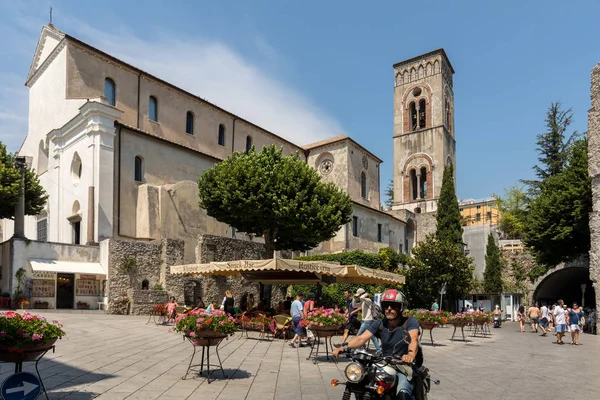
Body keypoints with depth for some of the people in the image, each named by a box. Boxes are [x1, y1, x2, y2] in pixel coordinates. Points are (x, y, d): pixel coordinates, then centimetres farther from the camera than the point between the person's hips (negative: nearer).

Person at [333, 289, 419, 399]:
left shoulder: (409, 322, -8)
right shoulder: (379, 324, 4)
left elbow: (413, 339, -27)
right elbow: (362, 338, -6)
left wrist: (411, 354, -50)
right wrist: (344, 347, -25)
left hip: (405, 366, -5)